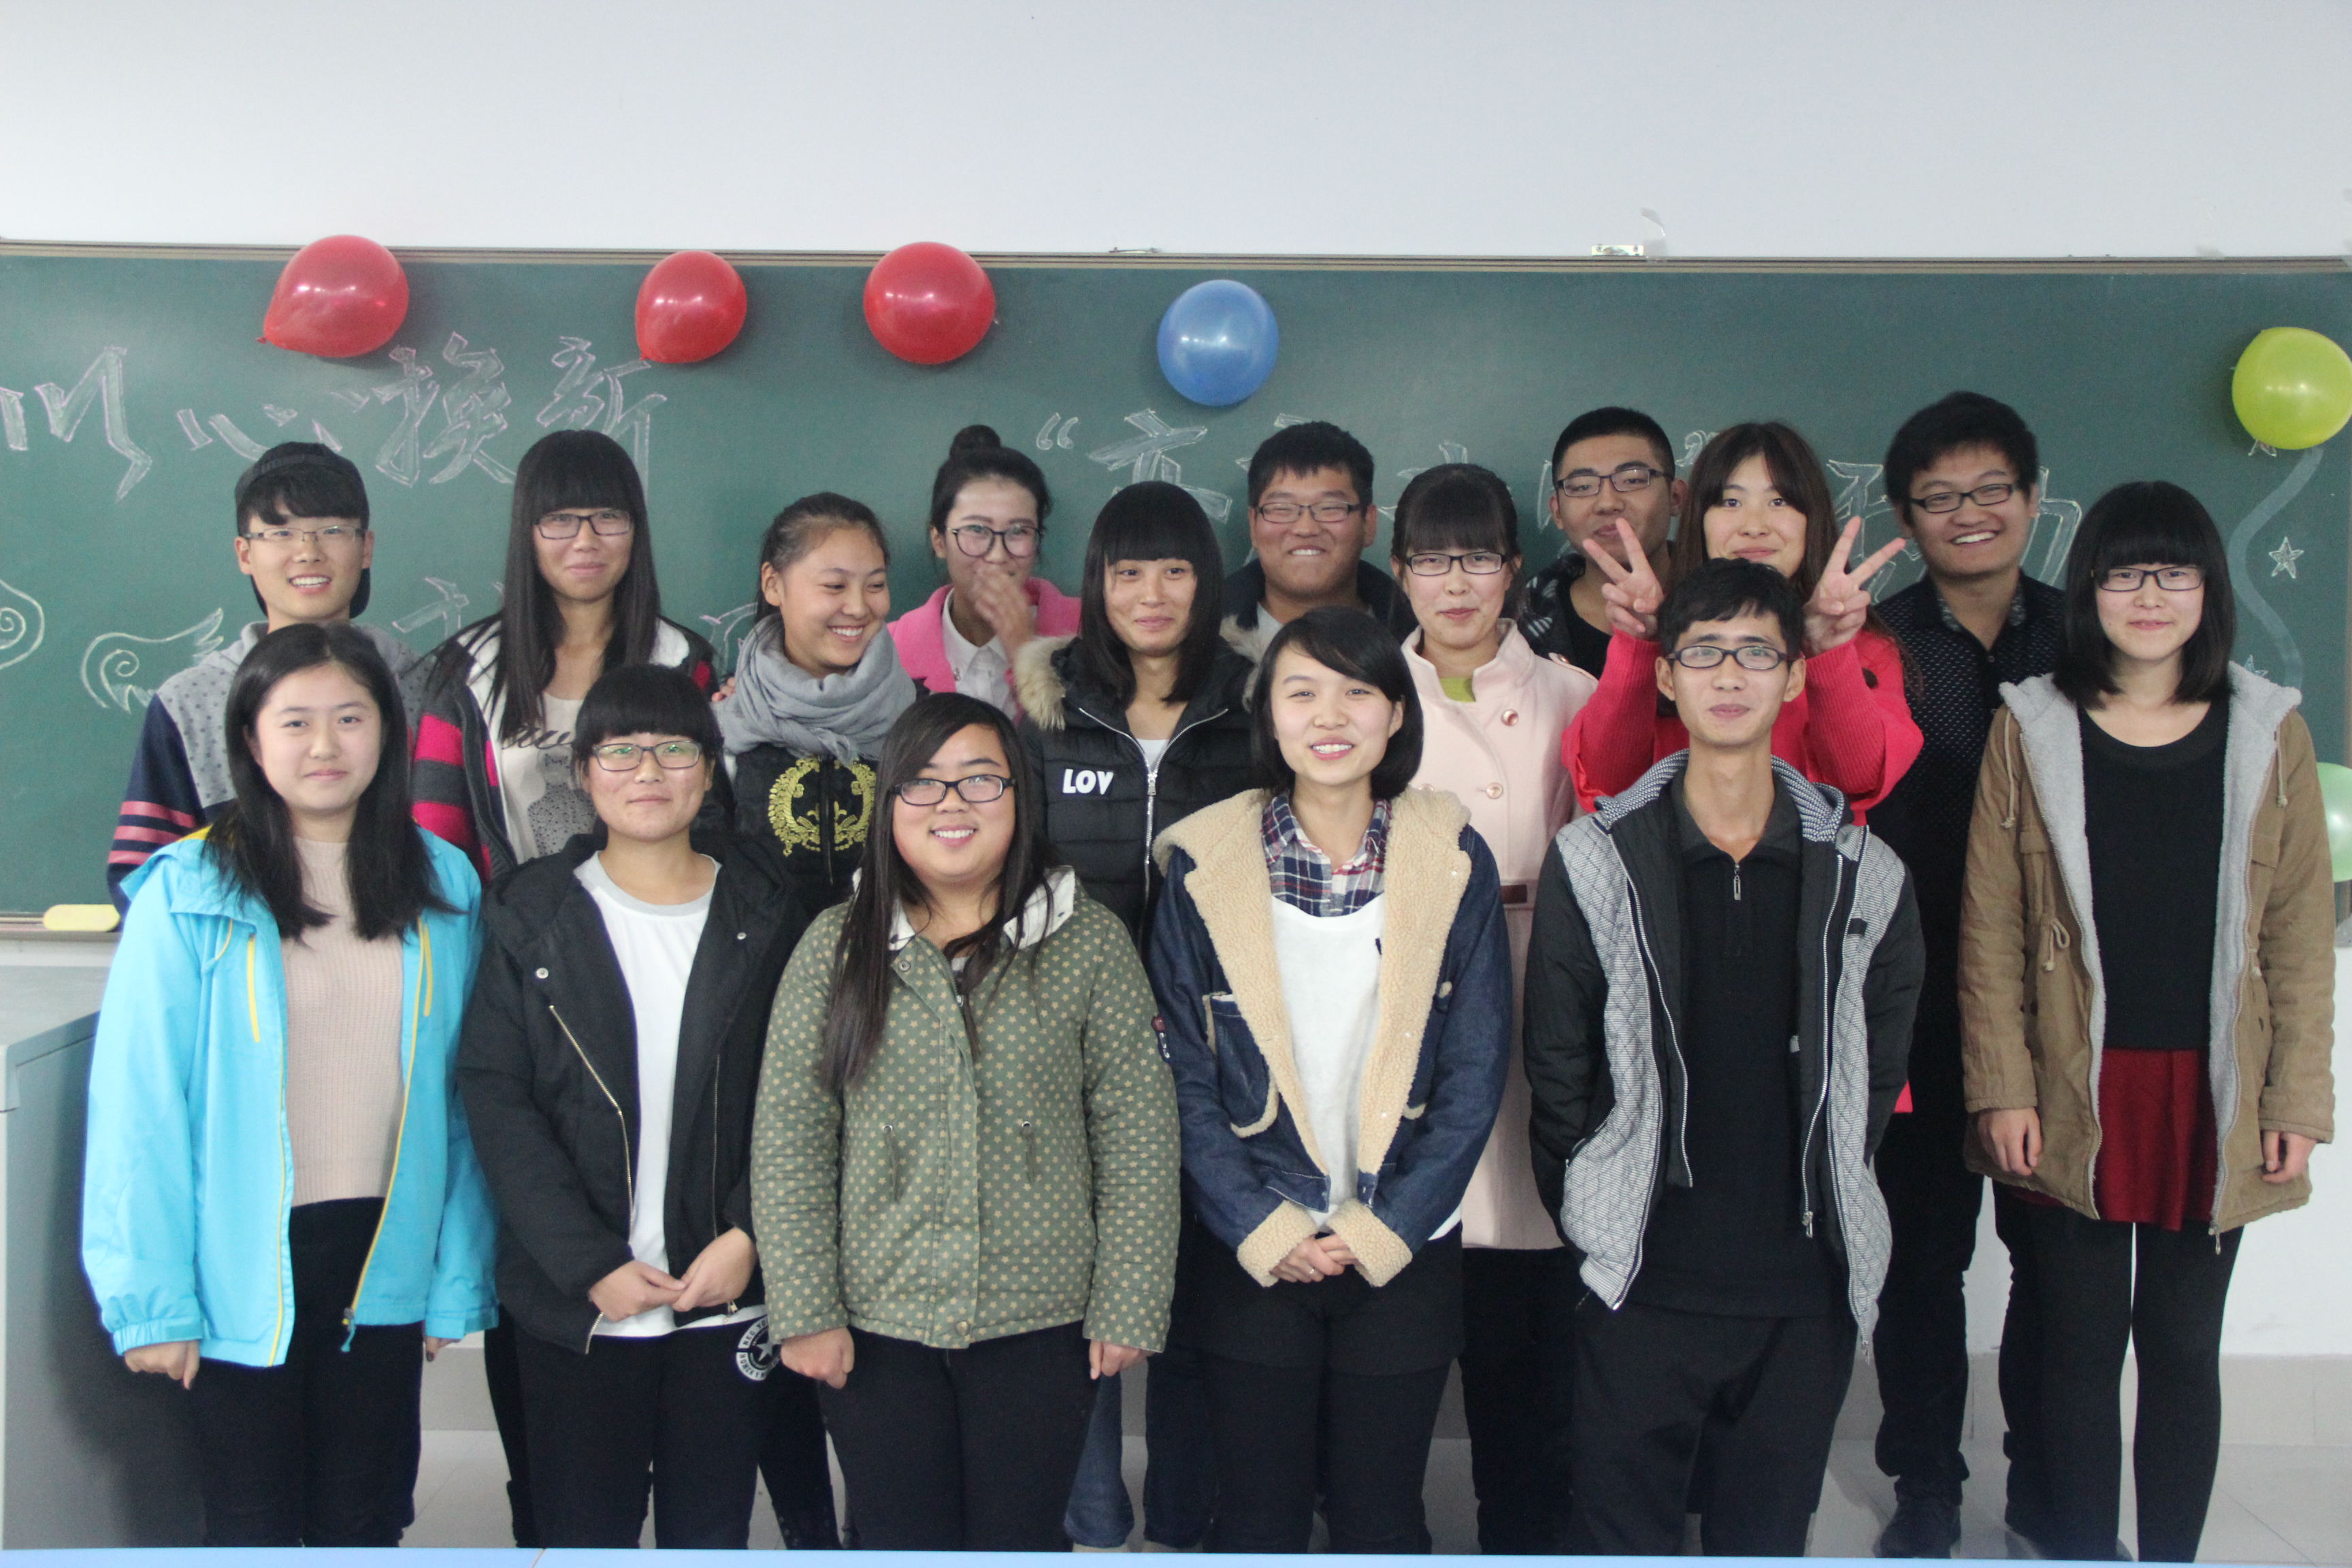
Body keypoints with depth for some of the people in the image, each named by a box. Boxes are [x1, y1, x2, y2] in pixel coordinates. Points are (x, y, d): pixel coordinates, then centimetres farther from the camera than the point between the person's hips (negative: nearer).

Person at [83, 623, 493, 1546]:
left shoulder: (444, 889, 2)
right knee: (254, 1527, 10)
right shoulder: (190, 896, -10)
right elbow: (139, 1107, -9)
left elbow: (458, 1099, 4)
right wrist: (151, 1299, -11)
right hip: (244, 1267, -3)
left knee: (364, 1525, 15)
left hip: (384, 1261, 3)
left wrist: (459, 1279, 2)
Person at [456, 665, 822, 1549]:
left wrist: (748, 1236, -11)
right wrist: (590, 1265, -11)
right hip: (575, 1308, 0)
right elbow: (494, 1098, -4)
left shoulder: (768, 914, 4)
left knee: (713, 1537, 10)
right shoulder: (530, 917, 1)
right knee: (583, 1536, 7)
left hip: (727, 1294, 1)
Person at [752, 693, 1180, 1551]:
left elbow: (1137, 1134, -2)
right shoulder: (836, 948, 2)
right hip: (875, 1327, 1)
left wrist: (1128, 1306, -4)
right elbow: (788, 1142, 1)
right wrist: (804, 1311, -4)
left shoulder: (1089, 942, -1)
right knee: (901, 1540, 12)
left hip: (1041, 1326, -1)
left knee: (1022, 1541, 11)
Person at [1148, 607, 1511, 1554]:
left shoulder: (1454, 861, -2)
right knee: (1256, 1518, 11)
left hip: (1405, 1253, 0)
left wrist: (1384, 1230, -8)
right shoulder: (1203, 864, -4)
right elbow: (1182, 1073, -3)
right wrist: (1263, 1230, -10)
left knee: (1380, 1520, 11)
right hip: (1250, 1254, 0)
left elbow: (1476, 1072, -1)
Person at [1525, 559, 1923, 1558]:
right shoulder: (1596, 860, -2)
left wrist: (1830, 1204, 6)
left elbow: (1880, 1065, 11)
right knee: (1621, 1533, 5)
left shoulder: (1862, 873, 4)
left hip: (1805, 1288, 2)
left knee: (1769, 1535, 12)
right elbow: (1556, 1064, 1)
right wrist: (1594, 1227, -1)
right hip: (1642, 1283, -2)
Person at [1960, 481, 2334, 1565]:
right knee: (2081, 1345, 7)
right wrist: (2002, 1090, -6)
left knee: (2184, 1347, 10)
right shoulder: (2030, 730, 0)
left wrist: (2297, 1099, -1)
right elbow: (1990, 928, -1)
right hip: (2075, 1098, -1)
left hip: (2212, 1098, 1)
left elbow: (2301, 934, 4)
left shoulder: (2269, 734, 4)